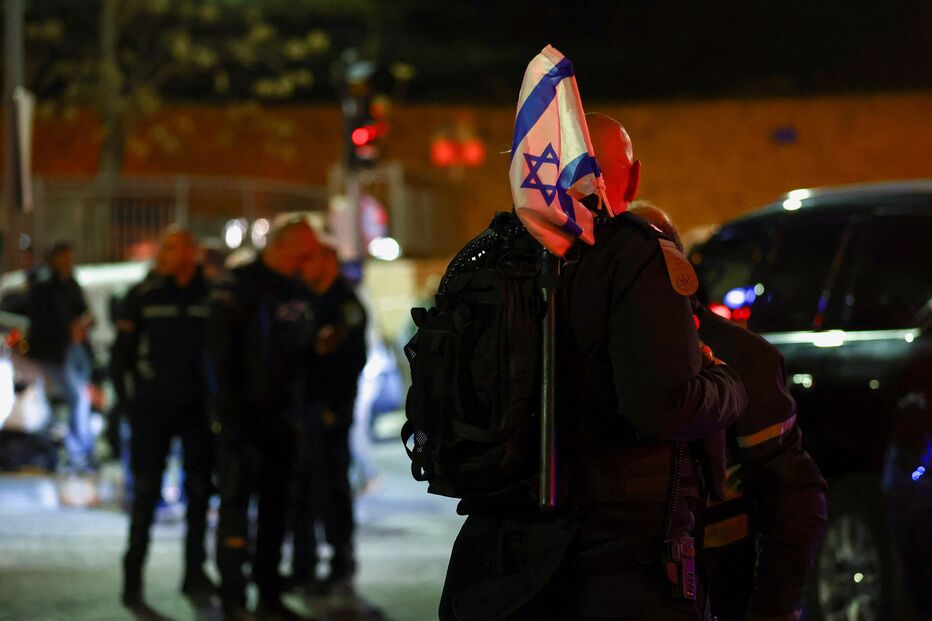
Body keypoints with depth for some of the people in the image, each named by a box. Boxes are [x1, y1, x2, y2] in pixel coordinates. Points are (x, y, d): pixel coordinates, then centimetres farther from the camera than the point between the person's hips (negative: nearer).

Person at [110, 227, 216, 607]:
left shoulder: (211, 296, 2)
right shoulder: (142, 297, -1)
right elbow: (119, 356, 3)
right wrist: (128, 404, -2)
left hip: (198, 409, 2)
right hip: (152, 409, -2)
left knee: (199, 491, 7)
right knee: (146, 494, -4)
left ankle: (194, 573, 17)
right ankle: (133, 578, 0)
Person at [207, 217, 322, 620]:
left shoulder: (299, 292, 11)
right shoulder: (239, 288, -10)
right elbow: (221, 355, -14)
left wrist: (300, 411, 12)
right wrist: (232, 415, -18)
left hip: (282, 418, 7)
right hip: (245, 418, -7)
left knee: (277, 503, 10)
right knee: (236, 503, -5)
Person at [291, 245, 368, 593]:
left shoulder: (345, 303, -6)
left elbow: (353, 357, -13)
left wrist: (334, 405, -17)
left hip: (328, 410, -7)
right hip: (300, 408, 7)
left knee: (330, 487, -6)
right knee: (301, 488, 9)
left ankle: (342, 565, 1)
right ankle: (302, 566, 16)